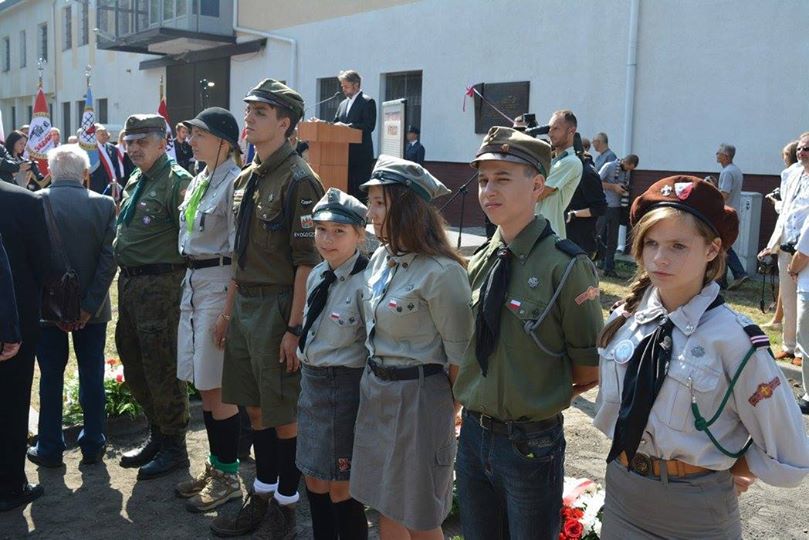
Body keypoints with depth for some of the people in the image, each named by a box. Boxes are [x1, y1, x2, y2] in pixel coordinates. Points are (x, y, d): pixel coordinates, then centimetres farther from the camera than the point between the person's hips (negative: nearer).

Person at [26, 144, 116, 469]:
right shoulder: (103, 204, -6)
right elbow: (108, 258, -10)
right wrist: (90, 304, -10)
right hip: (91, 307, 1)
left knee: (51, 378, 11)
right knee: (92, 377, 11)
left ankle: (50, 448, 19)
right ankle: (93, 446, 18)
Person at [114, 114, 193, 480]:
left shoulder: (176, 181, -12)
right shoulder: (134, 182, 17)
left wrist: (178, 279, -19)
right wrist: (123, 271, 19)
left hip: (159, 284, -9)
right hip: (128, 281, 10)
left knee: (162, 368, -2)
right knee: (133, 365, 17)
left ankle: (174, 446, 13)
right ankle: (157, 434, 33)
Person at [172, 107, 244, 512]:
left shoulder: (234, 182, -13)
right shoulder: (198, 180, 14)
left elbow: (238, 253, -17)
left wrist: (228, 311, -18)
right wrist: (189, 283, 16)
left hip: (219, 282, -9)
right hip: (193, 281, 9)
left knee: (217, 387, -2)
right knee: (202, 386, 14)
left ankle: (229, 477, 13)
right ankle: (215, 466, 27)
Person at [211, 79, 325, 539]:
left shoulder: (299, 180, -13)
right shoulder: (246, 179, 13)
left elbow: (308, 262, -17)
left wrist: (295, 328, -19)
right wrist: (230, 308, 15)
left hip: (278, 307, -8)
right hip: (244, 305, 8)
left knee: (284, 413, 5)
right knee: (256, 407, 17)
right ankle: (263, 494, 32)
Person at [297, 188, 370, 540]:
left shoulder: (364, 283, -19)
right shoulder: (316, 275, 5)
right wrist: (308, 375, 16)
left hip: (345, 387, -8)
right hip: (311, 382, 8)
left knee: (341, 488, 5)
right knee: (314, 479, 19)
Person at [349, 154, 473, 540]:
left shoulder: (441, 272, -21)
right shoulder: (381, 258, 3)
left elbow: (459, 356, -14)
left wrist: (449, 413, -5)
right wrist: (373, 382, 15)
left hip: (417, 397, -7)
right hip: (374, 390, 7)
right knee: (386, 507, 19)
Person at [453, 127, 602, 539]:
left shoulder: (566, 266, -18)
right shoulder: (480, 262, 1)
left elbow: (588, 373, -9)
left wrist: (538, 396, 1)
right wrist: (474, 399, 1)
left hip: (531, 444, -5)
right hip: (473, 434, 6)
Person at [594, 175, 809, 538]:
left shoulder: (733, 339, -21)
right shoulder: (623, 321, -6)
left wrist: (719, 471, 0)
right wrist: (635, 456, 2)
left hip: (695, 509, -4)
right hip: (621, 494, 4)